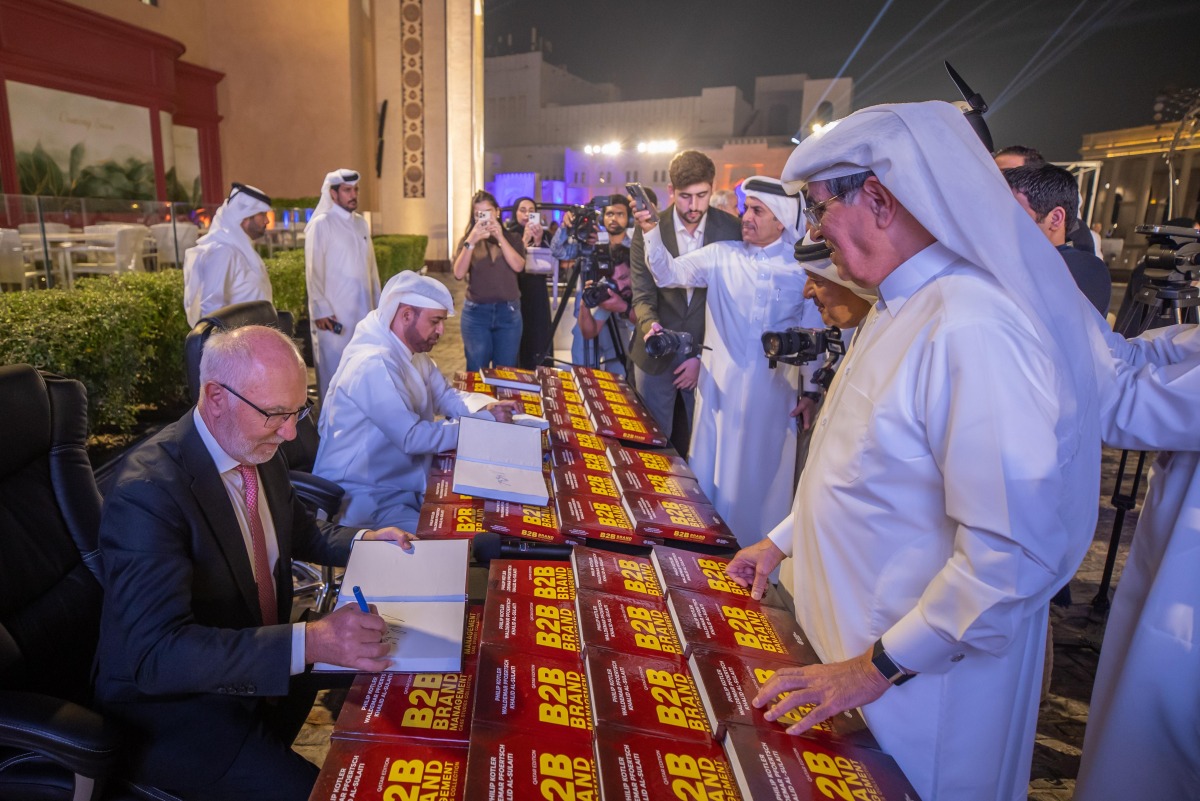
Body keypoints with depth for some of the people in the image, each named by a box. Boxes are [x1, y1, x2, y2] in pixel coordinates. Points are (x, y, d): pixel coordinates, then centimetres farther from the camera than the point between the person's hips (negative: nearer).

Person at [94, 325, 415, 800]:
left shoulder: (259, 449, -4)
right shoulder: (147, 493, -26)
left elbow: (298, 532, 15)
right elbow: (157, 653, -32)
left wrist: (362, 542, -3)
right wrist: (309, 641, -42)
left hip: (261, 668, 8)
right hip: (170, 700, -7)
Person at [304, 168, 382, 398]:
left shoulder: (361, 223, 12)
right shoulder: (321, 224, -7)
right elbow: (313, 271, -10)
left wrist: (377, 302, 12)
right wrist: (320, 311, -14)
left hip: (363, 310, 6)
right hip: (334, 313, -6)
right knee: (334, 370, 0)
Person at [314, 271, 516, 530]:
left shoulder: (413, 353, 6)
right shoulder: (374, 364, -25)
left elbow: (447, 396, 10)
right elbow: (412, 437, -27)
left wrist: (485, 407, -11)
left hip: (402, 483, 9)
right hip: (362, 498, -9)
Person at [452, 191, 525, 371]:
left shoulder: (512, 238, 5)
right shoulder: (467, 240, 4)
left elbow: (518, 266, -12)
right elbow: (459, 274, -11)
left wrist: (500, 237, -17)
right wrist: (471, 242, -18)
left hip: (508, 313, 0)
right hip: (476, 313, 0)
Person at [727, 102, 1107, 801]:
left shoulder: (973, 330, -29)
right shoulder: (900, 308, 6)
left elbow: (1014, 551, -31)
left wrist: (880, 666, -22)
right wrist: (783, 540, 15)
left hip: (921, 685, -9)